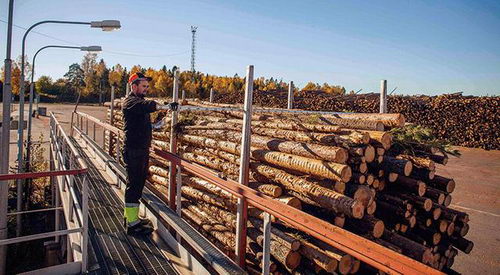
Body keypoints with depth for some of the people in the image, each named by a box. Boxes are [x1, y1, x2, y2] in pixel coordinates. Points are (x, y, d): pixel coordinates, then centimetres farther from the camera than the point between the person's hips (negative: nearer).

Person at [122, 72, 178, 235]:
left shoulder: (140, 102, 20)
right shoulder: (130, 102, -11)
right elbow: (147, 105, -34)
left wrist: (157, 125, 11)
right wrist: (165, 107, -48)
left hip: (143, 150, 10)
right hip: (133, 150, -10)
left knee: (139, 183, 16)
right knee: (134, 184, -6)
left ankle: (130, 216, 29)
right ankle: (132, 224, 1)